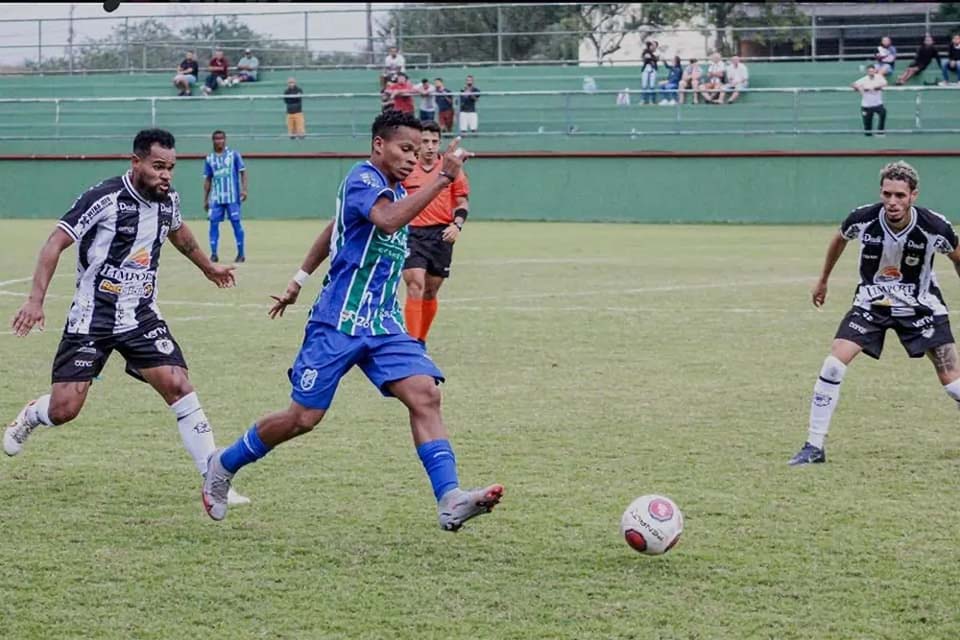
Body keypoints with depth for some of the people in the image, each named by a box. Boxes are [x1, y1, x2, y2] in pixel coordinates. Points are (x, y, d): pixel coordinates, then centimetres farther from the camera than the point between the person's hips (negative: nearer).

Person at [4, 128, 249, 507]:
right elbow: (56, 243, -15)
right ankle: (30, 416, 33)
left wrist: (208, 267, 42)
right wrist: (36, 299, -24)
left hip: (142, 317, 4)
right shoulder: (104, 198, -17)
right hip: (92, 317, -4)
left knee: (178, 387, -15)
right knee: (63, 410, -6)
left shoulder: (168, 200, 3)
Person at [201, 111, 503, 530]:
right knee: (303, 417, -1)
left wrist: (299, 279, 34)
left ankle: (449, 500, -24)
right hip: (338, 322, -7)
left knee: (425, 394, -14)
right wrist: (442, 177, -36)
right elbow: (389, 220, -35)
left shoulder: (395, 191, 14)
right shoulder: (362, 179, -13)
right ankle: (224, 466, 23)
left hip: (384, 325, 7)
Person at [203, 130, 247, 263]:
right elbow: (207, 180, 14)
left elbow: (242, 172, 0)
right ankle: (213, 254, 2)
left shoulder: (234, 155, 1)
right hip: (216, 197, 3)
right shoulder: (209, 159, 10)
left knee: (236, 223, -1)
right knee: (214, 223, -2)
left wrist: (244, 189, -11)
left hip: (232, 196, -3)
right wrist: (205, 199, 12)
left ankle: (241, 253, 6)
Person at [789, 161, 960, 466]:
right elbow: (839, 239, 5)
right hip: (871, 302, 1)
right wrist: (823, 280, 18)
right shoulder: (862, 219, -20)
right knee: (833, 365, -15)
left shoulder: (935, 227, -23)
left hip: (920, 305, -1)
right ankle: (815, 447, -4)